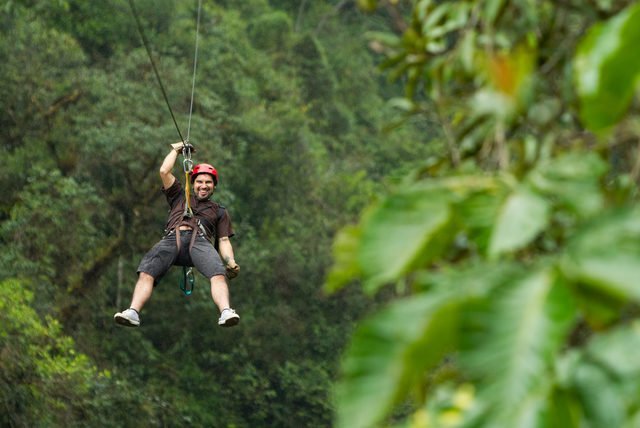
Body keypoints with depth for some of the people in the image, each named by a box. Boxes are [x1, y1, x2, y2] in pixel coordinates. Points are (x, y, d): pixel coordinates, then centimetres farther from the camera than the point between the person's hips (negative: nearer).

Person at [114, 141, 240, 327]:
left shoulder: (219, 211, 32)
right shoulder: (180, 197, 36)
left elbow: (224, 240, 19)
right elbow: (164, 171, 28)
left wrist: (231, 262, 0)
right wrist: (176, 150, 40)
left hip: (200, 241, -1)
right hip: (172, 238, 1)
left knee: (218, 274, -34)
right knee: (146, 273, -28)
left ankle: (226, 312, -54)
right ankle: (133, 312, -45)